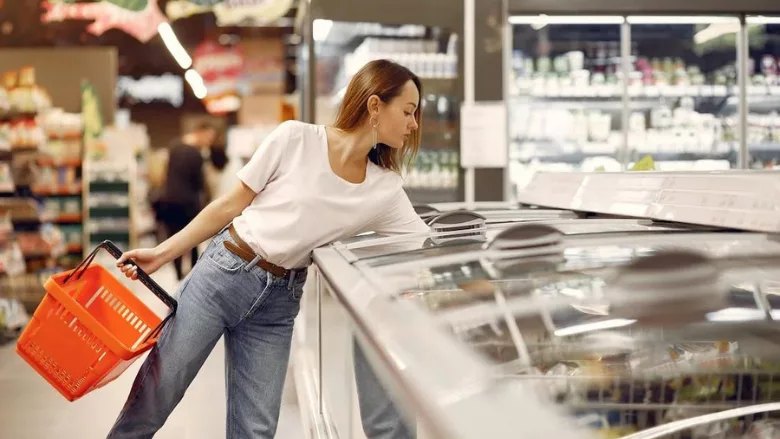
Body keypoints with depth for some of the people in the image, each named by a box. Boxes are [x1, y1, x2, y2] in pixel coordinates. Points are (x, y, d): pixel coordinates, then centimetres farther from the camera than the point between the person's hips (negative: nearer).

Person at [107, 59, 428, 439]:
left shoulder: (385, 191, -1)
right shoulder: (296, 139, -11)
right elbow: (232, 204, -4)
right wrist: (162, 253, -3)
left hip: (279, 300, 4)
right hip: (224, 273, -3)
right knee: (154, 398, 4)